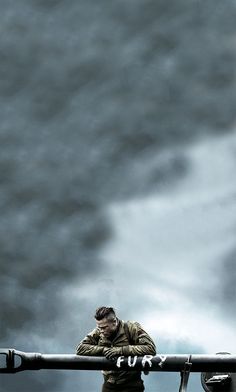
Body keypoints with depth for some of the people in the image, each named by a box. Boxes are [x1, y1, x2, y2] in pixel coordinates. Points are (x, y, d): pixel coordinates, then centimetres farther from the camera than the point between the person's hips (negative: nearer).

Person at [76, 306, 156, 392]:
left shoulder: (131, 328, -10)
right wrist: (103, 350, -19)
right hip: (109, 384, 3)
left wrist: (120, 350, -23)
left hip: (131, 385, -3)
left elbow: (151, 348, -20)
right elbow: (80, 348, -6)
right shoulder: (98, 333, 0)